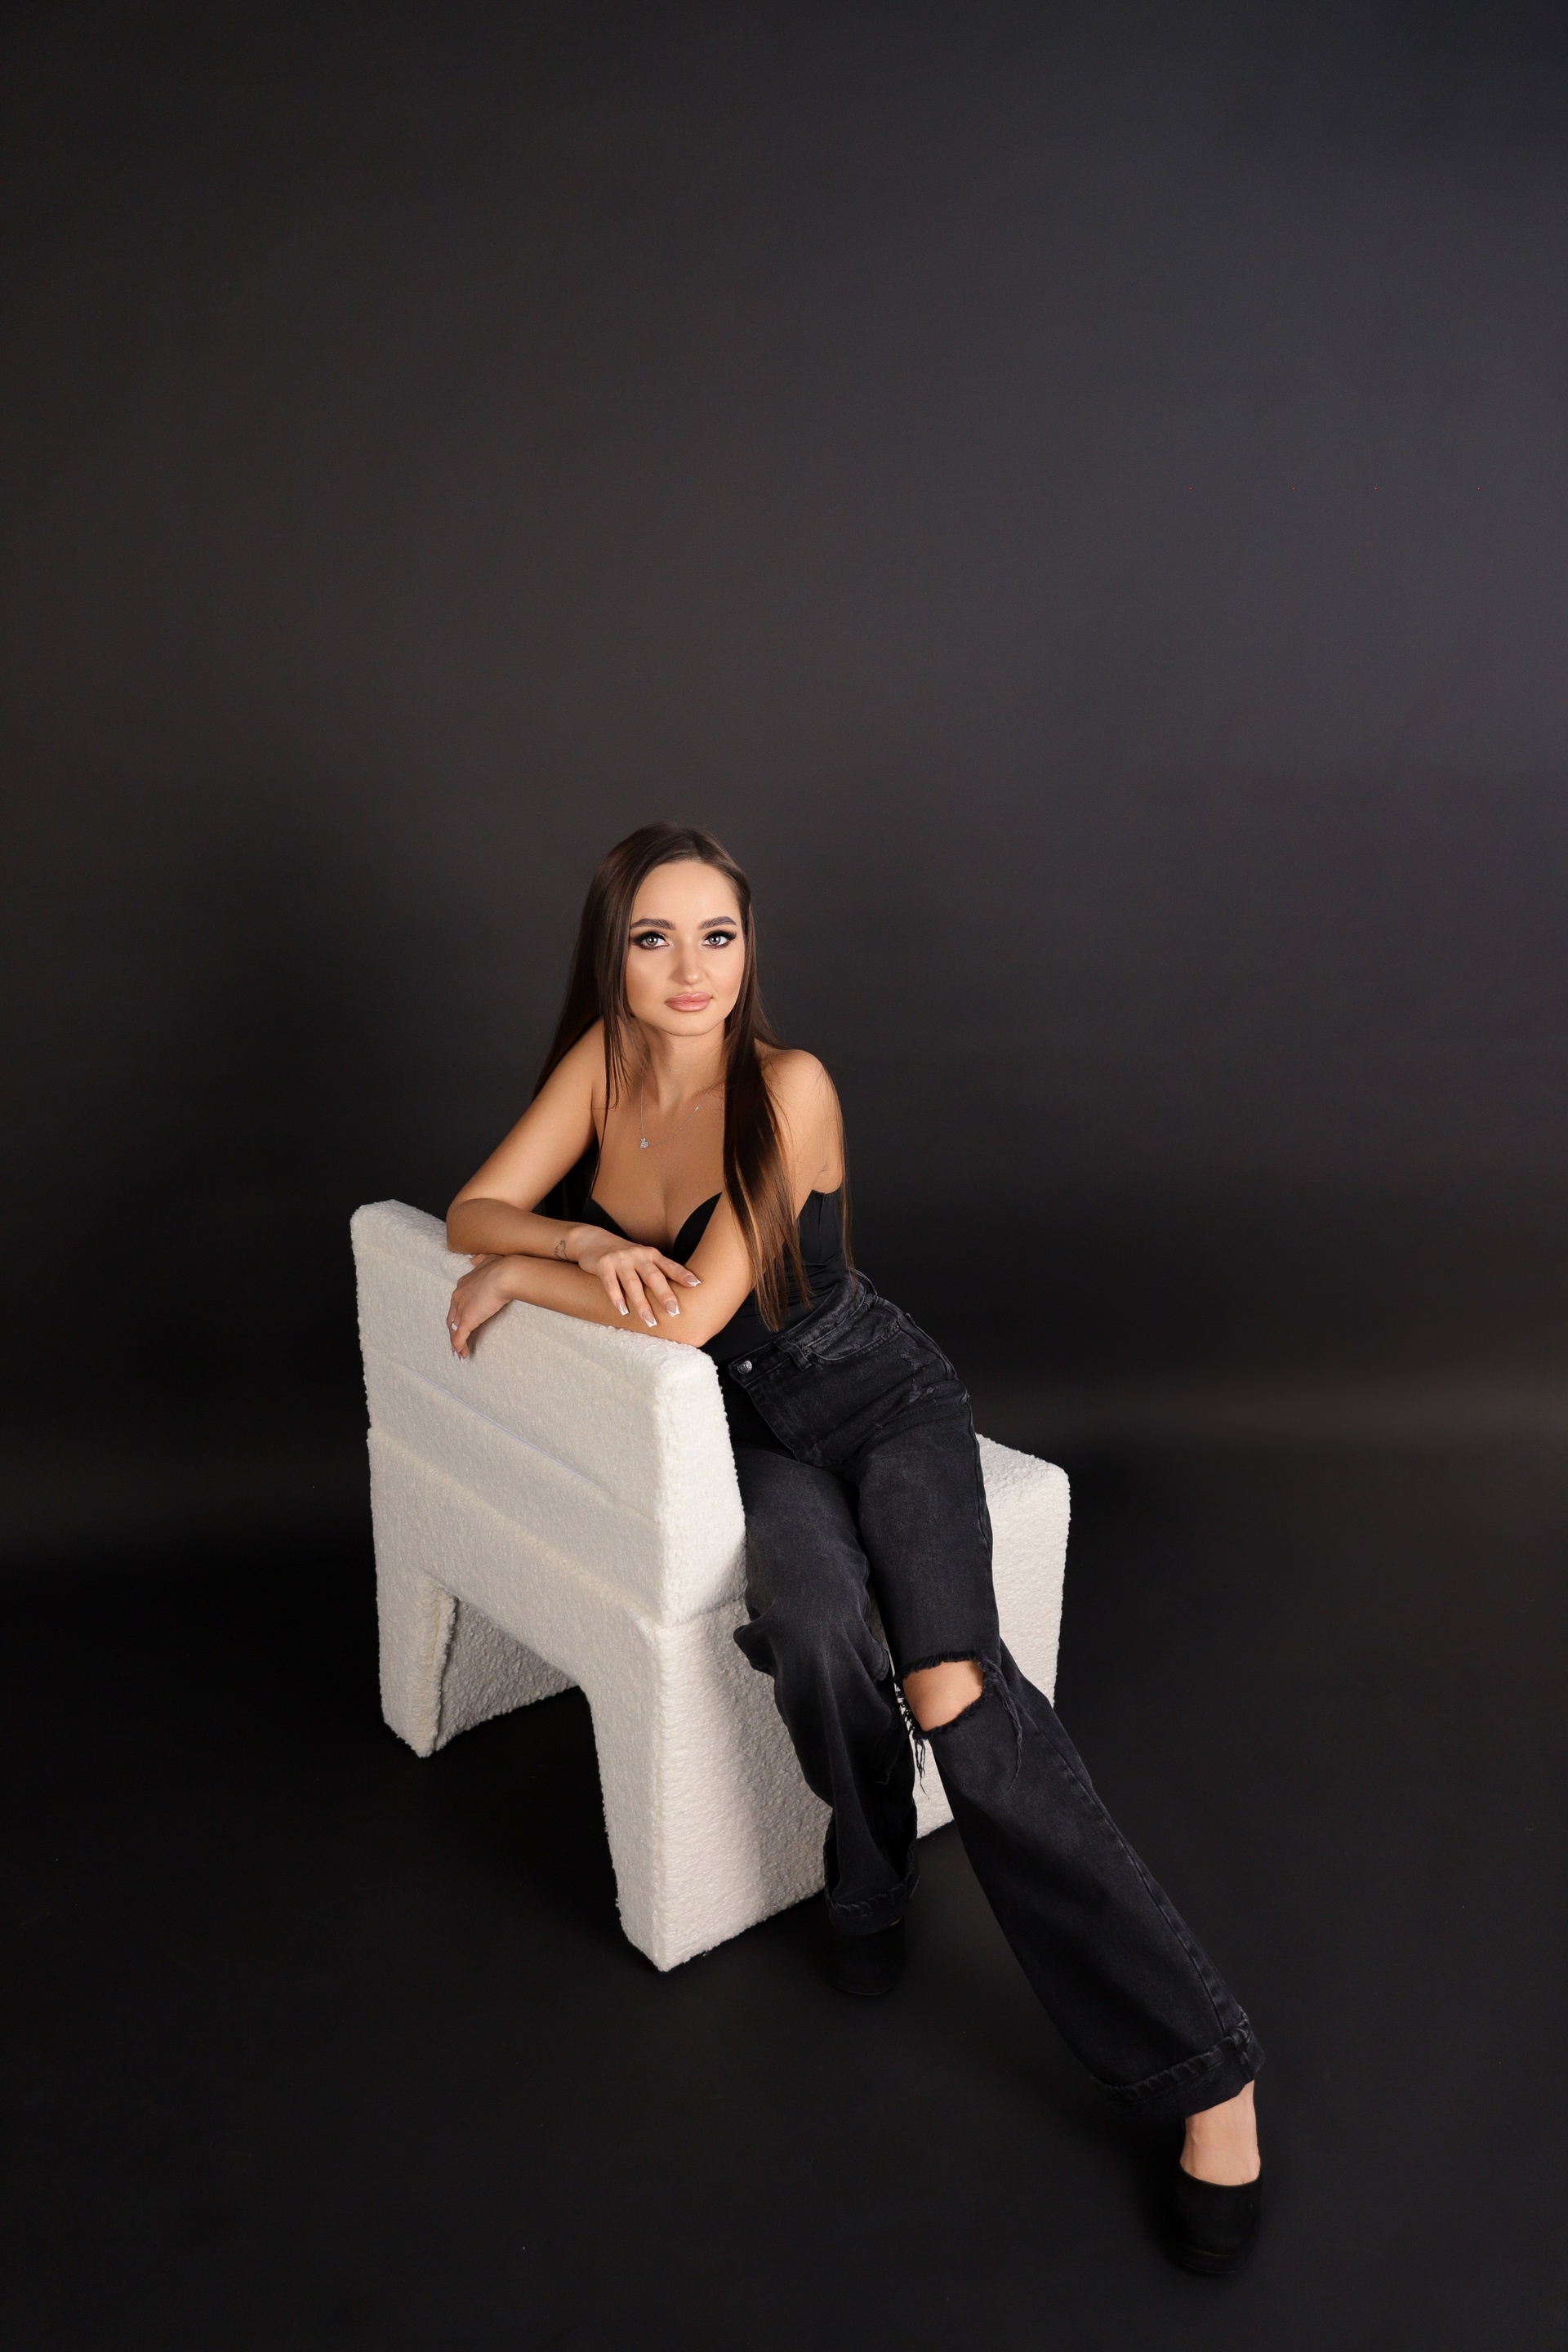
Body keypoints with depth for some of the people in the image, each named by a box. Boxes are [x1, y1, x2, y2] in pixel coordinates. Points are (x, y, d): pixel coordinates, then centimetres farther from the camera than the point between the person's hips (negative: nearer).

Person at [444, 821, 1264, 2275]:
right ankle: (873, 1877, 1)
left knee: (952, 1681, -27)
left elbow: (690, 1310, -25)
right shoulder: (601, 1062, -4)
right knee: (813, 1624, -31)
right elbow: (474, 1211, -1)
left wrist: (521, 1274, -13)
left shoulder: (788, 1086, -20)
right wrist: (581, 1241, -21)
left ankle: (1203, 2066, -18)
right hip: (752, 1432, 4)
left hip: (881, 1400, -3)